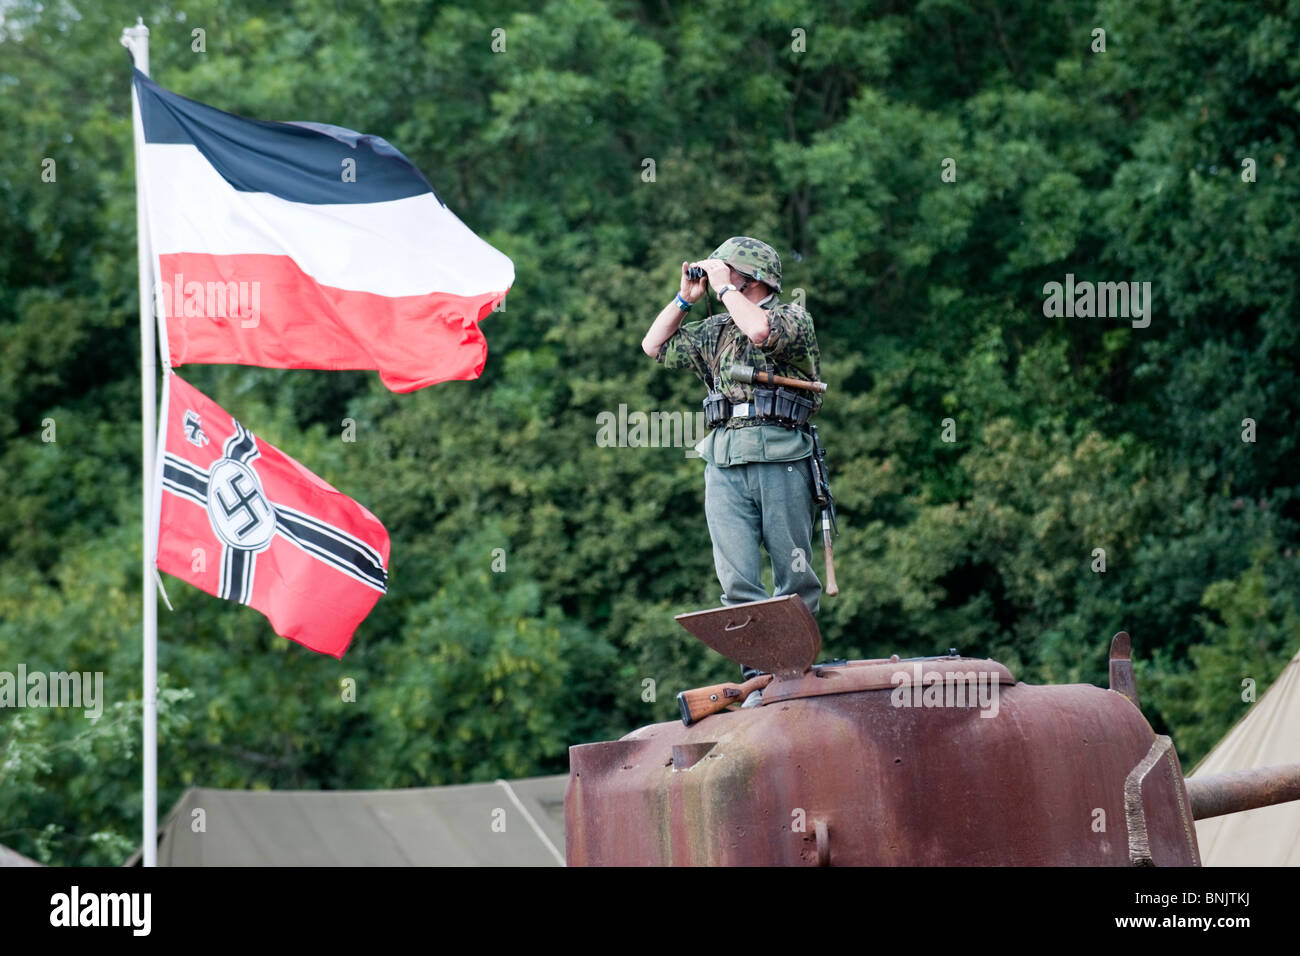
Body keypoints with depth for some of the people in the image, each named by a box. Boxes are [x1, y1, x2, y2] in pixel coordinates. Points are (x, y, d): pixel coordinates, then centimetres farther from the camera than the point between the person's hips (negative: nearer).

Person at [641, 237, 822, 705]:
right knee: (738, 580, -5)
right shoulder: (716, 329, 21)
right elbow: (655, 346, 26)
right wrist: (686, 298, 17)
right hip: (724, 465, 5)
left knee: (794, 577, 0)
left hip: (779, 460, -5)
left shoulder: (793, 317, 3)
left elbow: (760, 331, -19)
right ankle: (758, 678, -7)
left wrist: (723, 287, -6)